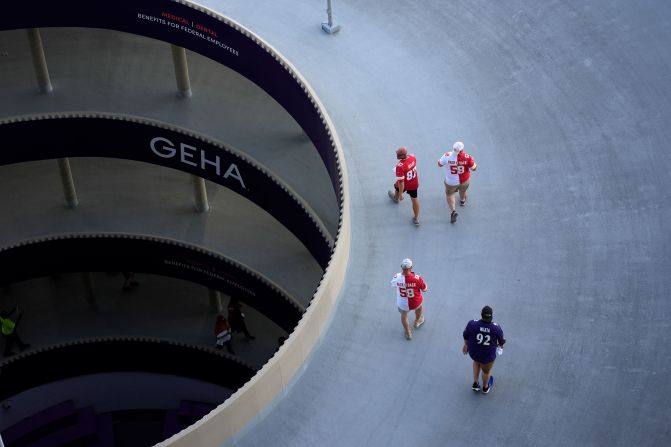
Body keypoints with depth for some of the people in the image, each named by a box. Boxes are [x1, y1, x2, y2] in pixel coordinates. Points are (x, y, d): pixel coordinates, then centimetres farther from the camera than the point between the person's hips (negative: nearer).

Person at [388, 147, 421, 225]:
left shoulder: (400, 166, -40)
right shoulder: (412, 157, -21)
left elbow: (401, 182, -34)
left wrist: (400, 194, -23)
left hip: (405, 185, -4)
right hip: (414, 183, 4)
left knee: (397, 188, 32)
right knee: (414, 199, 18)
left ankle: (396, 198, 67)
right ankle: (416, 218, 31)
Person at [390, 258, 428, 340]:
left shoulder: (397, 277, -26)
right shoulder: (417, 278, -30)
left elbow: (393, 284, -1)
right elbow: (425, 289, -12)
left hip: (403, 305, 0)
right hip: (416, 303, 0)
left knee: (403, 315, 34)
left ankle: (408, 333, 52)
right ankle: (417, 321, 64)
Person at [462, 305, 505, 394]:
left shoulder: (472, 324, -29)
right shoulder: (496, 328, -29)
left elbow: (466, 336, -9)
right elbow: (501, 341, -8)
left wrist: (466, 345, 14)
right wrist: (501, 345, 18)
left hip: (473, 352, 1)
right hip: (488, 356, -1)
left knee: (476, 362, 38)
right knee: (486, 370, 30)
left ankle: (475, 384, 46)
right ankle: (485, 387, 58)